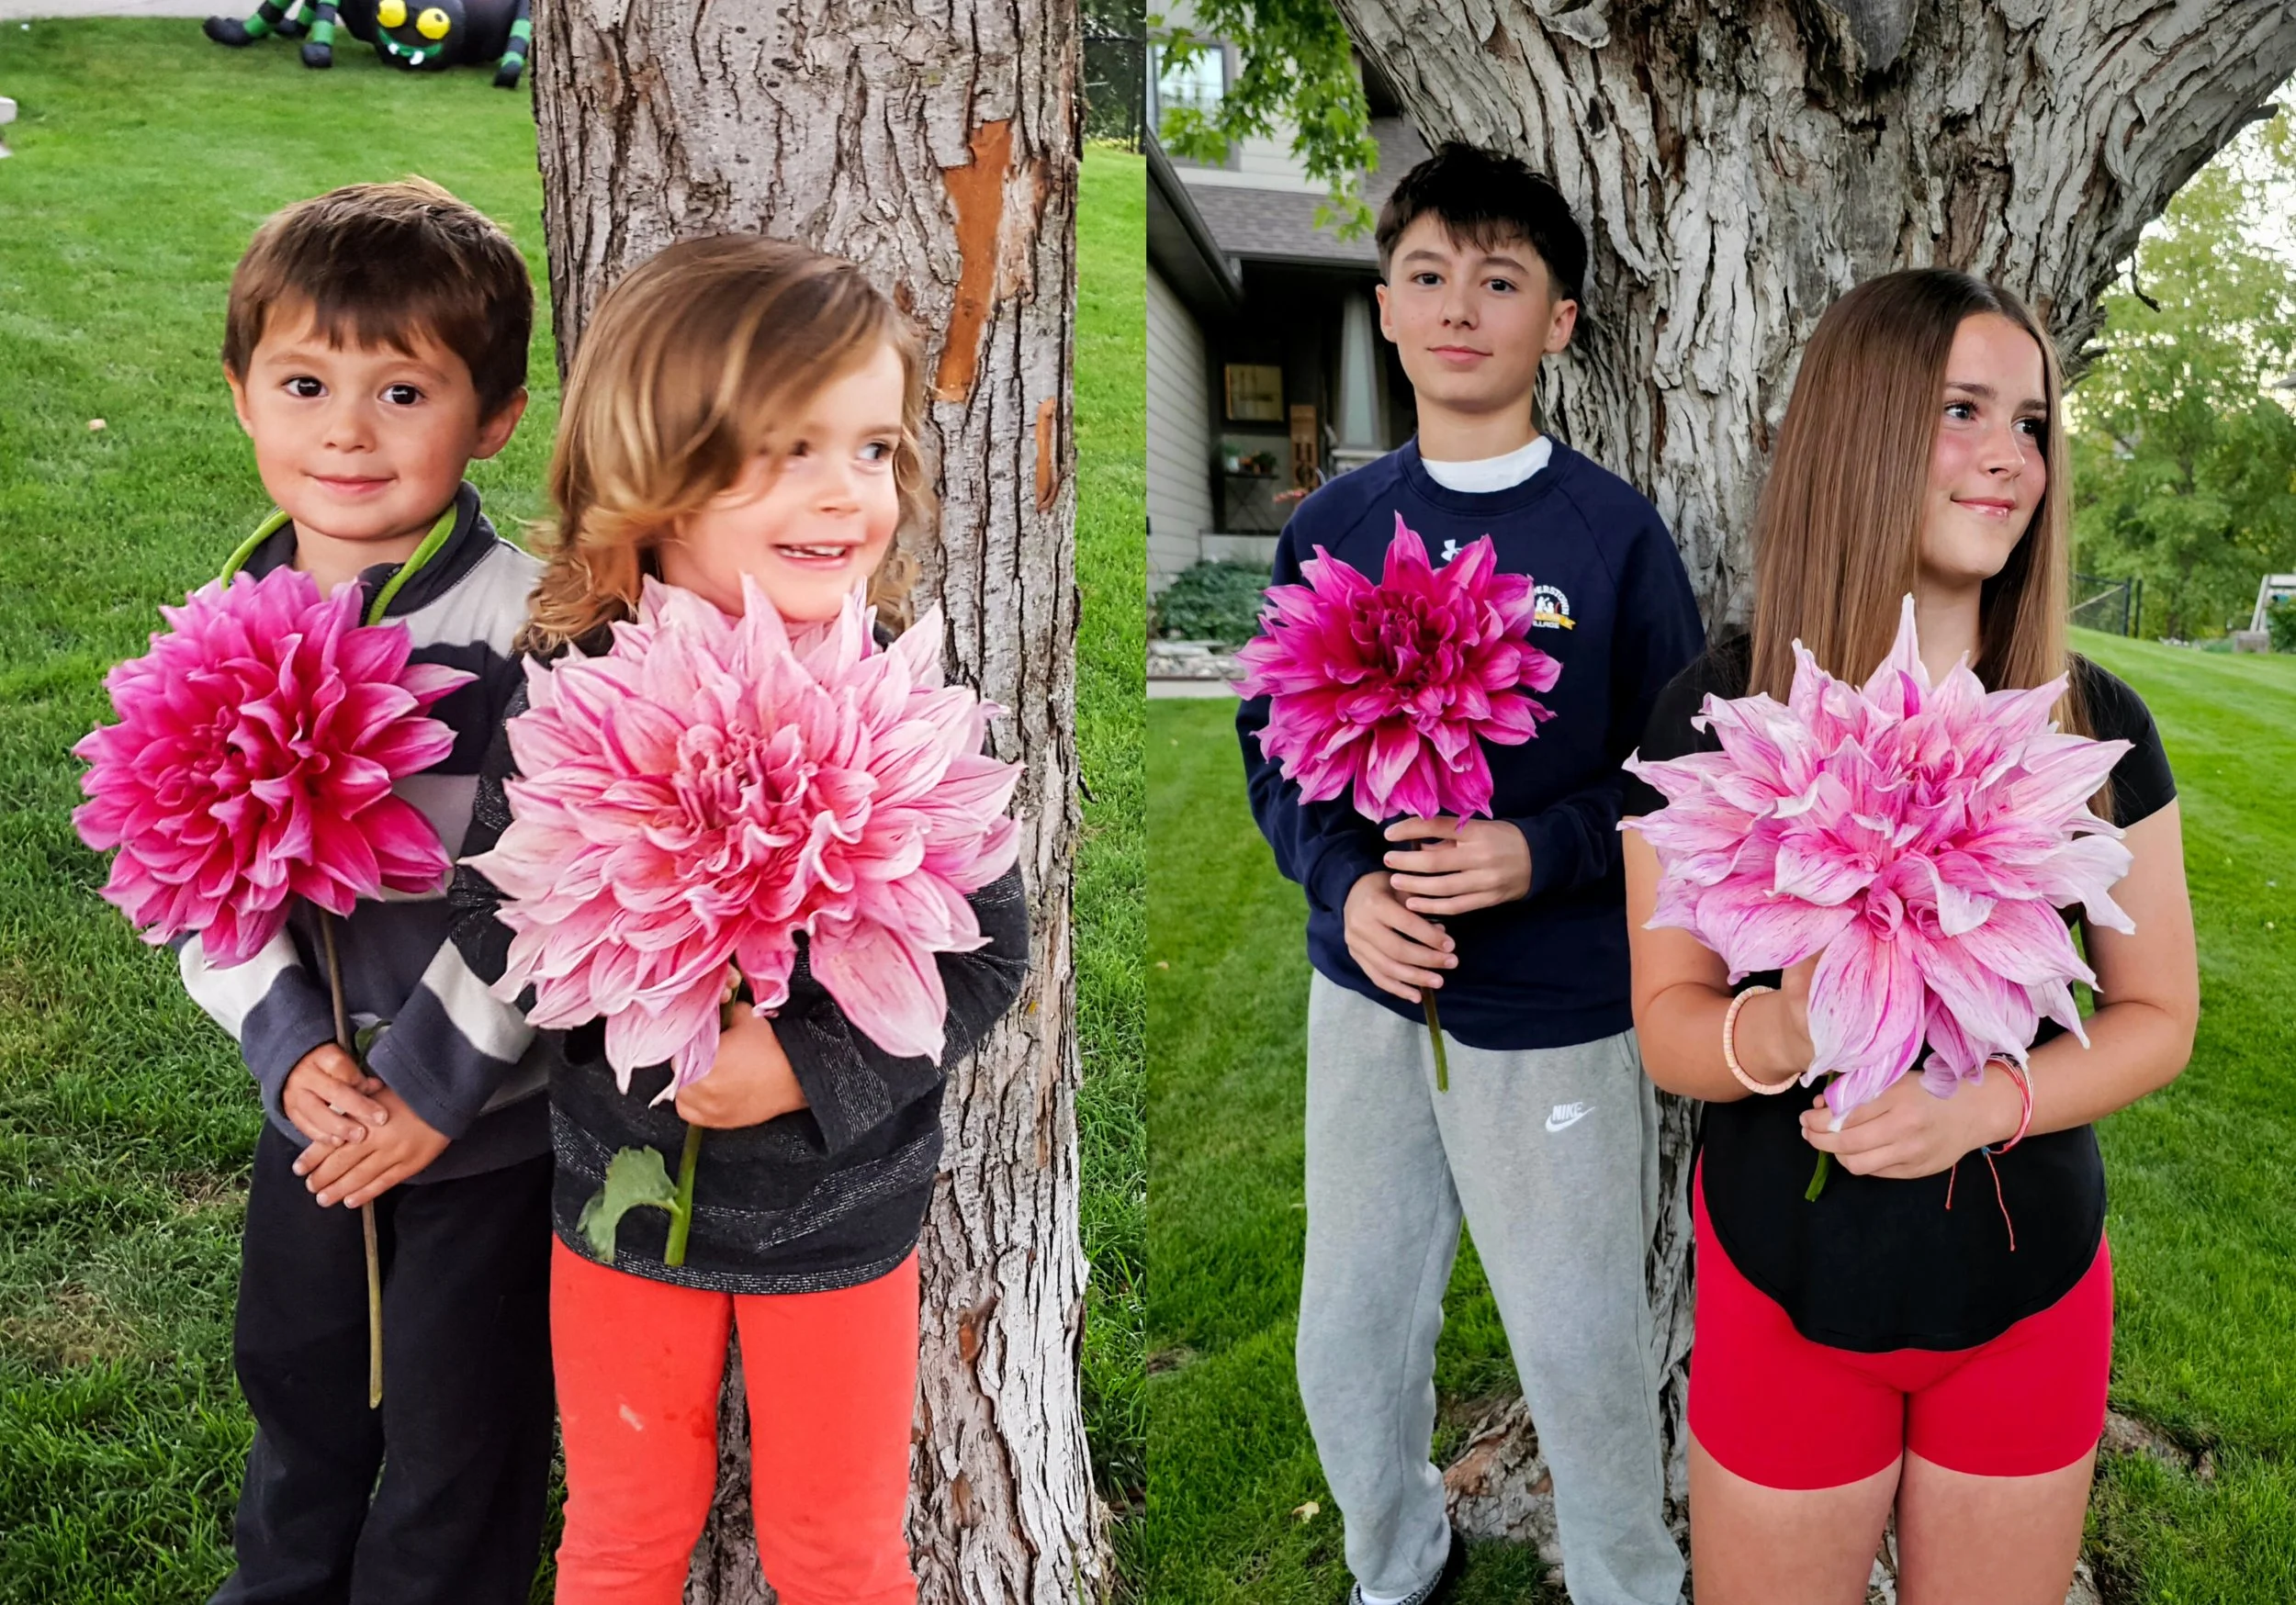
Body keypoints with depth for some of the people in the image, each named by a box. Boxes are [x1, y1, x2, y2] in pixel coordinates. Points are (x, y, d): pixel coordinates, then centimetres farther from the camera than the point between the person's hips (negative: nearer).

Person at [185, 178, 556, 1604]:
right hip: (314, 1105, 6)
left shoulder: (525, 628, -22)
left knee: (459, 1426, 13)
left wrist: (434, 1080, -19)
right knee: (296, 1379, 29)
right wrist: (291, 1049, -12)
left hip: (494, 1114, -6)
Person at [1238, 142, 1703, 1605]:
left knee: (1583, 1348, 12)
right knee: (1349, 1344, 16)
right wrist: (1344, 883, -13)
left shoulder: (1615, 532, -9)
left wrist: (1541, 854, -22)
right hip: (1368, 994, 4)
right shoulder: (1331, 530, 0)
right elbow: (1272, 744, 5)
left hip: (1560, 1017, -3)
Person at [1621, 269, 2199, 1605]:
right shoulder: (1719, 711, -10)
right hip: (1787, 1293, -2)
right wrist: (1780, 1032, -28)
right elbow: (1666, 1015, -6)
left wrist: (1985, 1104, -19)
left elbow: (2161, 1015, -1)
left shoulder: (2094, 722, -4)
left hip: (2029, 1295, 2)